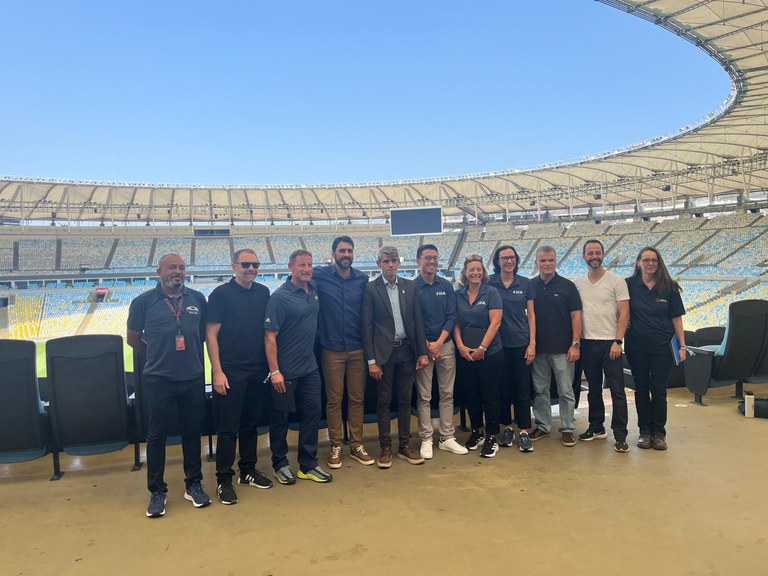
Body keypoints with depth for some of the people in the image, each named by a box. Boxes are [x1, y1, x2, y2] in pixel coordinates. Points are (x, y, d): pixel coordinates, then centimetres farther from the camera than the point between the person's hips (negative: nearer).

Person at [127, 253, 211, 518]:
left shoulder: (198, 299, 1)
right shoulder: (143, 302, -5)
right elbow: (133, 339, 4)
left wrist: (190, 354, 8)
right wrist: (158, 357, 7)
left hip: (193, 378, 2)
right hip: (159, 380, -2)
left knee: (192, 431, 12)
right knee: (157, 435, 8)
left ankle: (194, 484, 28)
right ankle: (157, 491, 23)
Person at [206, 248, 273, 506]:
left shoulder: (263, 293, 8)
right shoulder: (221, 294, -7)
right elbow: (211, 334, -8)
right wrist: (217, 371, -14)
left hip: (258, 371, 5)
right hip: (230, 371, -5)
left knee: (251, 424, 15)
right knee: (228, 427, 1)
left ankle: (248, 471, 29)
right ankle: (223, 480, 14)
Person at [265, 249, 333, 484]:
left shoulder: (313, 290, 5)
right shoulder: (280, 297, -15)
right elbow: (270, 336, -17)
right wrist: (274, 371, -19)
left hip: (309, 366, 7)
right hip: (285, 370, -6)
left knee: (312, 412, 10)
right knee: (281, 416, 7)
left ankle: (308, 464, 23)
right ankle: (280, 464, 24)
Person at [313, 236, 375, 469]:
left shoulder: (363, 279, 4)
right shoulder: (320, 275, -3)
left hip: (358, 349, 2)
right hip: (332, 349, -2)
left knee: (357, 398, 9)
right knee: (334, 399, 6)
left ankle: (356, 445, 21)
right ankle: (335, 446, 19)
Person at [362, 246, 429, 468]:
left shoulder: (410, 286, 6)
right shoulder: (371, 288, -4)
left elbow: (418, 321, 7)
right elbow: (367, 326, -5)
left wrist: (422, 352, 2)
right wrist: (371, 360, -9)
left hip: (407, 350, 3)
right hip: (384, 352, -3)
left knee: (405, 399, 11)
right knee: (384, 401, 5)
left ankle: (405, 446, 22)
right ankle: (385, 448, 16)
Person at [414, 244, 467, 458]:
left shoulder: (446, 286, 7)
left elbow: (451, 316, 2)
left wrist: (439, 342, -9)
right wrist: (426, 345, -10)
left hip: (445, 345, 3)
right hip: (422, 346, -3)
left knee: (447, 394, 8)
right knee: (424, 396, 2)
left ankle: (447, 438, 17)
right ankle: (426, 440, 11)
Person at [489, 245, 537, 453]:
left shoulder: (525, 284, 4)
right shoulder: (489, 283, 1)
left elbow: (531, 315, 5)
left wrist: (532, 344, -1)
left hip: (521, 343, 0)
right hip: (498, 343, 0)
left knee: (522, 389, 2)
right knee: (503, 387, 7)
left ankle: (524, 432, 10)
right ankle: (507, 427, 22)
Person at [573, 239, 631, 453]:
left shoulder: (616, 281, -3)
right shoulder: (578, 283, 8)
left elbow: (624, 313, -6)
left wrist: (617, 341, -13)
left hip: (609, 342, -4)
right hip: (587, 342, 4)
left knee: (617, 390, -3)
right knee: (593, 388, 14)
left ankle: (620, 435, 3)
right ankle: (597, 427, 27)